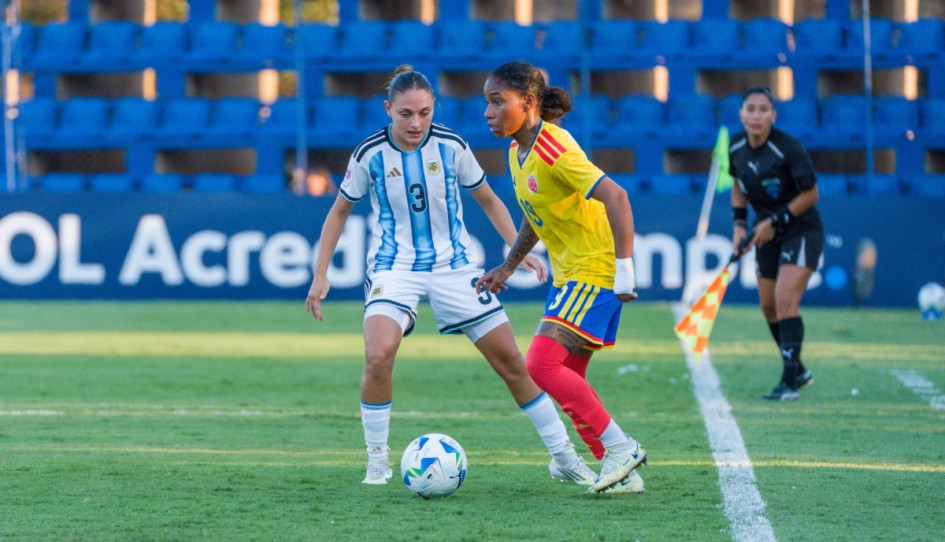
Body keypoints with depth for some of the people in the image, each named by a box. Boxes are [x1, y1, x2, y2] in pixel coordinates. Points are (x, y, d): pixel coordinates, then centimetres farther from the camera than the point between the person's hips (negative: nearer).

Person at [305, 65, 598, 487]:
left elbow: (488, 200, 9)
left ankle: (563, 457, 15)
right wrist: (320, 275, 2)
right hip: (394, 267, -1)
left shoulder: (451, 147, -6)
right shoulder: (370, 154, -8)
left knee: (511, 361, 1)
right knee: (378, 356, -27)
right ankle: (377, 460, -8)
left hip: (452, 265, 2)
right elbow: (340, 211, 6)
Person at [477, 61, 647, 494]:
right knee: (566, 378, 6)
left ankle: (620, 448, -9)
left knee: (541, 364, -18)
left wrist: (624, 269, -31)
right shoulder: (518, 152, 9)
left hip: (595, 271, -10)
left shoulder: (553, 149, -20)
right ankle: (623, 473, 12)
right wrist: (508, 266, 26)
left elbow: (615, 197, -28)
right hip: (569, 275, 10)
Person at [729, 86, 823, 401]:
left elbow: (811, 195, -15)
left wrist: (776, 221, -18)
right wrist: (739, 223, 1)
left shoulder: (789, 148, -23)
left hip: (801, 230, -7)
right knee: (768, 307, 10)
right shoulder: (736, 148, -5)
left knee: (785, 300, -19)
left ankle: (790, 381, -17)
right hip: (768, 233, 7)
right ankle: (798, 371, 28)